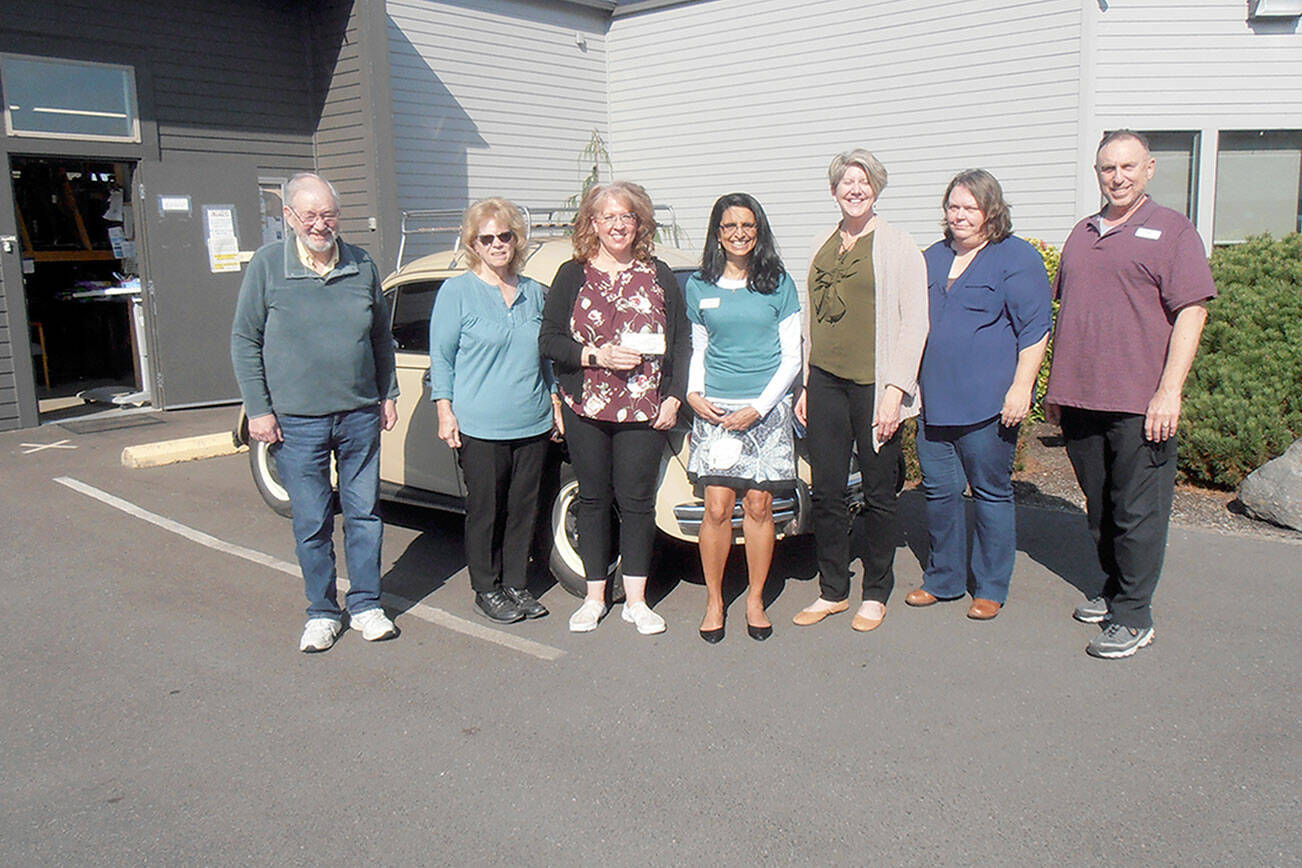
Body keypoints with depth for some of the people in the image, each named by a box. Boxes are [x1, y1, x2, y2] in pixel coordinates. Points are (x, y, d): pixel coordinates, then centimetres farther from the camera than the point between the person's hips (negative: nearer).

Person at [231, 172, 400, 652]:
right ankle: (322, 613, 21)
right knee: (312, 523, 6)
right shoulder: (267, 265, -2)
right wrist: (258, 409, -5)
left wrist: (389, 394, 13)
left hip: (361, 415, 2)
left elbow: (381, 336, 16)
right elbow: (244, 342, 0)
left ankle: (366, 605, 23)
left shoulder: (362, 265, 6)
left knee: (364, 514, 9)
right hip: (297, 422, -2)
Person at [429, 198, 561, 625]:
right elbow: (441, 356, -2)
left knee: (523, 509, 11)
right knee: (485, 510, 4)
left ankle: (516, 585, 25)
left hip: (533, 425, 5)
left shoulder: (533, 292, 12)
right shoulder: (457, 292, -2)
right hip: (480, 427, -4)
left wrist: (556, 403, 16)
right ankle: (486, 590, 19)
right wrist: (445, 411, -9)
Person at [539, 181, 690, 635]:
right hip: (585, 410, 0)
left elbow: (680, 342, 8)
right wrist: (595, 355, -14)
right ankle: (594, 596, 19)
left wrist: (673, 398, -2)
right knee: (593, 498, 7)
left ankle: (636, 600, 13)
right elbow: (549, 340, 1)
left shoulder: (659, 276, 7)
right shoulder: (572, 275, 4)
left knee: (637, 500, 2)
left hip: (644, 410, 0)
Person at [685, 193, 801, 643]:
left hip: (767, 408, -1)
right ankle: (714, 600, 11)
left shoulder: (779, 284, 3)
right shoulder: (699, 287, 9)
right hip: (715, 410, 1)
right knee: (717, 509, -4)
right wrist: (693, 393, -1)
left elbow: (791, 357, 2)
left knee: (758, 506, 1)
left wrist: (758, 408, -8)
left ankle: (755, 599, 16)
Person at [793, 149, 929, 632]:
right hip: (825, 381, 5)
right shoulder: (822, 248, 15)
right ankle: (832, 591, 21)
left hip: (874, 385, -5)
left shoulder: (898, 248, -1)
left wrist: (895, 391, -13)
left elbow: (914, 324, -6)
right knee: (826, 492, 7)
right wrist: (804, 386, 14)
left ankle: (876, 594, 19)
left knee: (878, 495, 4)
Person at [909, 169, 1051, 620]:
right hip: (934, 401, 6)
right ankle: (943, 578, 26)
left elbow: (1034, 330, -8)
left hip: (988, 405, -6)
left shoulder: (1018, 258, -3)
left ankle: (990, 588, 18)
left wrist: (1021, 387, -15)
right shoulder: (933, 258, 16)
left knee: (991, 494, 4)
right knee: (939, 490, 10)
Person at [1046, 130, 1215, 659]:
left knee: (1137, 514, -1)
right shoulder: (1082, 234, 17)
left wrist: (1169, 391, -16)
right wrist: (1054, 384, 18)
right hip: (1079, 398, 6)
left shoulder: (1172, 231, -1)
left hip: (1139, 403, -6)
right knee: (1099, 509, 15)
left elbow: (1191, 313, -8)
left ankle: (1133, 617, 7)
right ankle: (1114, 589, 30)